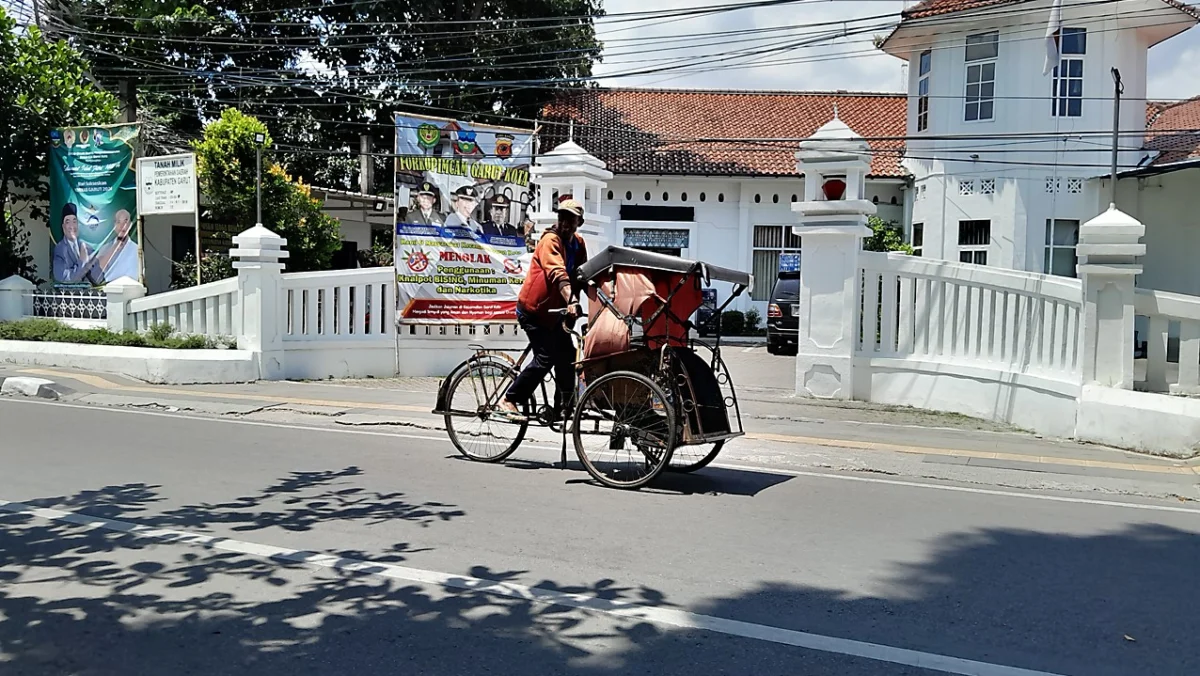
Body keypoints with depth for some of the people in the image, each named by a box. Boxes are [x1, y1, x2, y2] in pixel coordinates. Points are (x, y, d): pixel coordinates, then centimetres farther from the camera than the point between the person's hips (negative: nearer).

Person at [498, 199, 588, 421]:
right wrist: (571, 302, -47)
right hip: (533, 309, -8)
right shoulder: (550, 240, -18)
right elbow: (557, 273, -33)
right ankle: (508, 400, -4)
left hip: (553, 310, 8)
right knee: (546, 358, -14)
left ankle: (563, 408, 12)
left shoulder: (578, 243, 7)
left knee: (567, 356, 3)